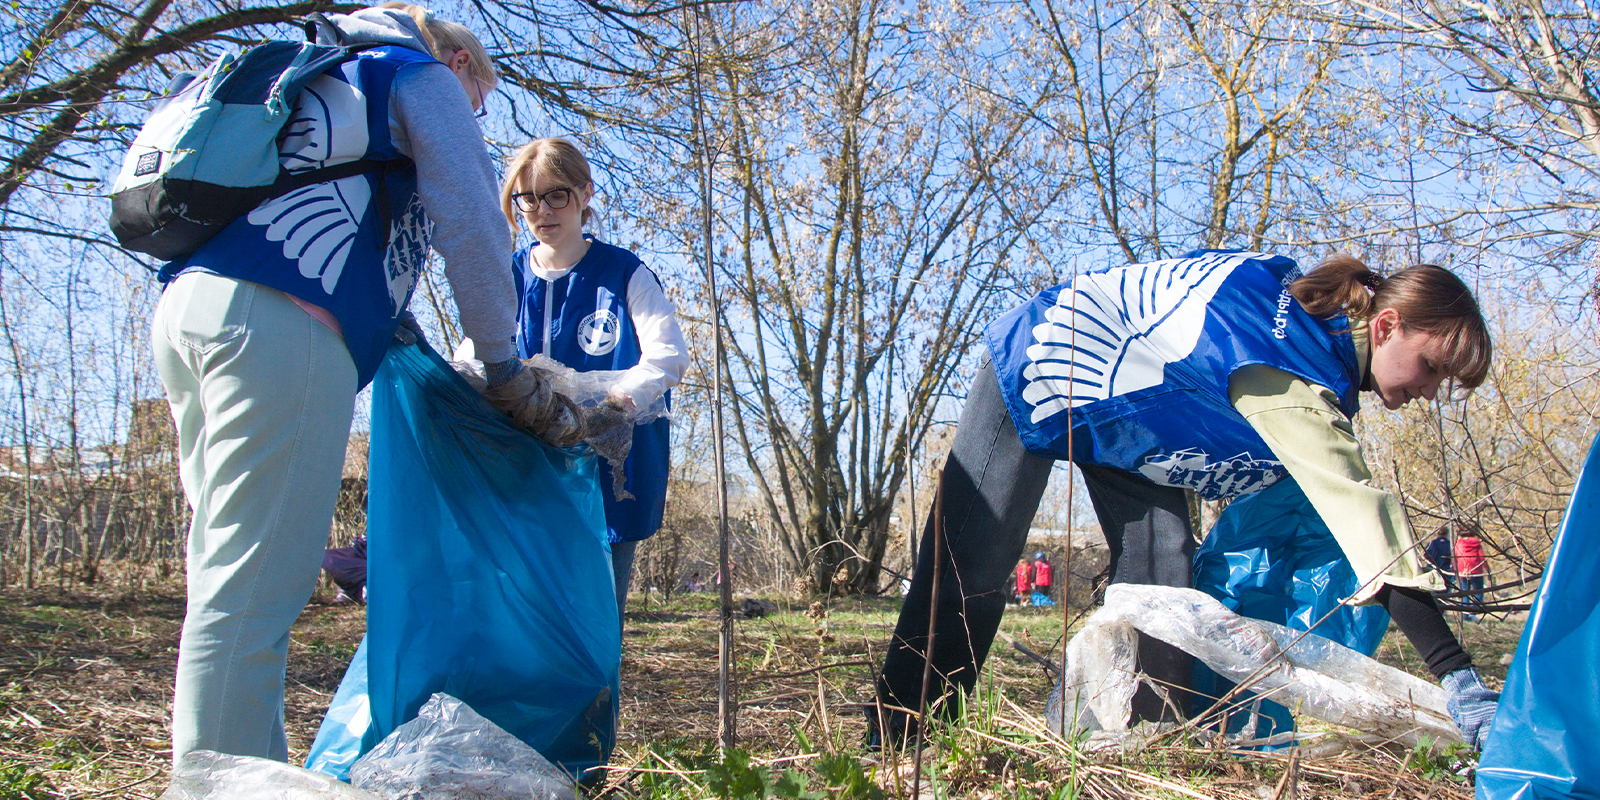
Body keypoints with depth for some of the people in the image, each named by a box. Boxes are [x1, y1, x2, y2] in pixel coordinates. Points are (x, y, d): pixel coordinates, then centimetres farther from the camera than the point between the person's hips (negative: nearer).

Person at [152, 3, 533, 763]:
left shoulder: (325, 80, 36)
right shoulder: (425, 77, 12)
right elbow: (469, 225, 2)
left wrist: (387, 323, 31)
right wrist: (501, 359, 11)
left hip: (186, 306, 9)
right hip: (282, 325, -9)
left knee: (228, 572, 9)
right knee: (252, 583, -12)